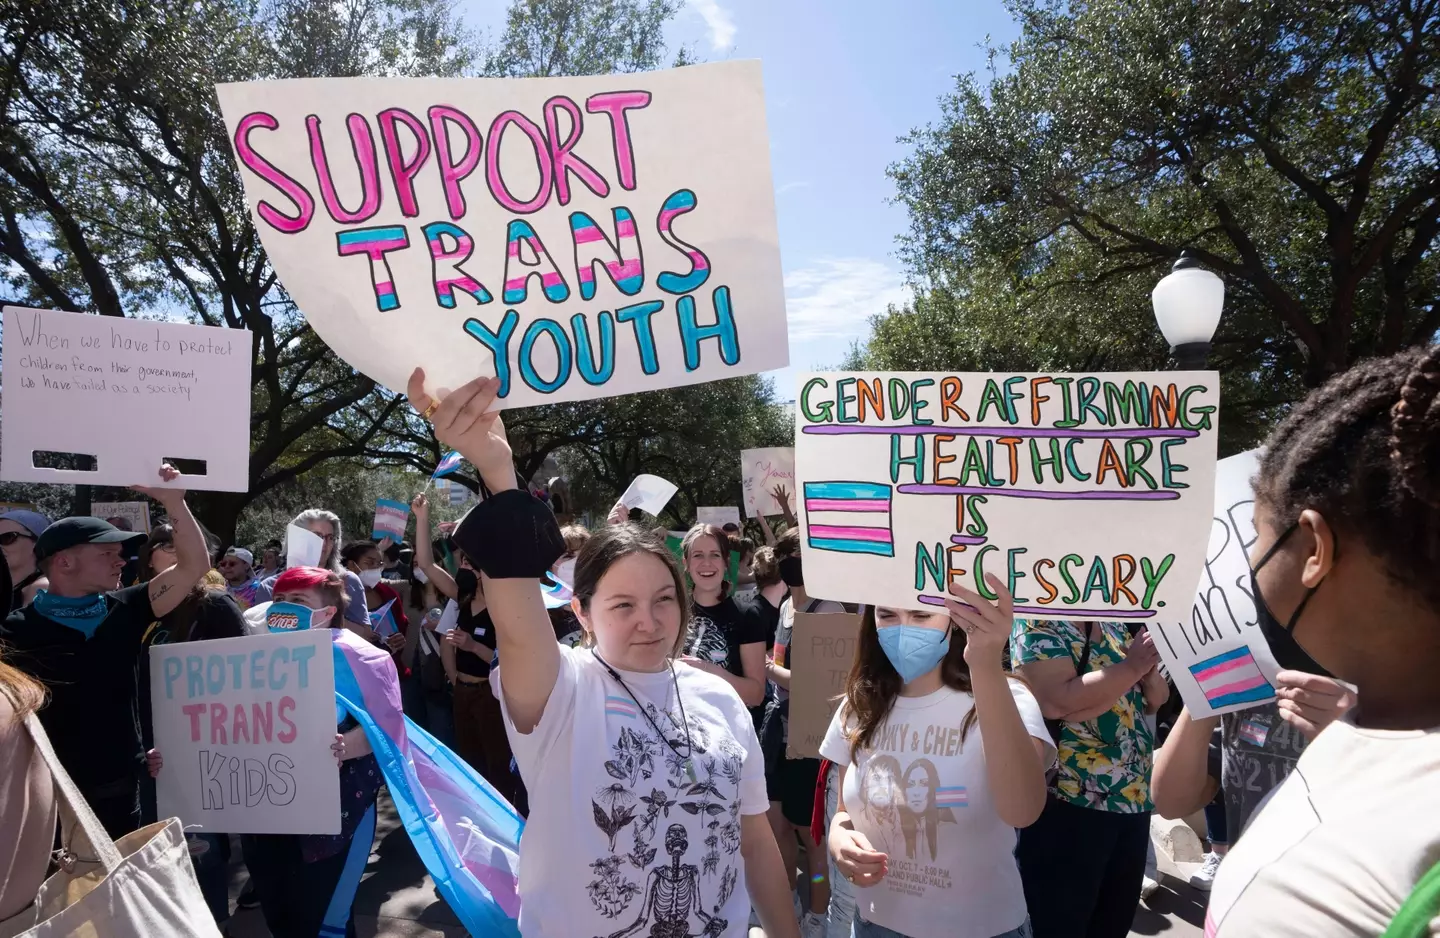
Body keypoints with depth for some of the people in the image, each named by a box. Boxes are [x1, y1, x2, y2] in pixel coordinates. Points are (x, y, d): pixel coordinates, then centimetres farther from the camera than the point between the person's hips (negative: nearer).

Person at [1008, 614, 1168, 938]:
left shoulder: (1115, 625, 11)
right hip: (1066, 807, -8)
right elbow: (1058, 702, -27)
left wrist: (1150, 668, -8)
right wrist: (1132, 666, -20)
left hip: (1133, 802, 8)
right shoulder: (1038, 624, -12)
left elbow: (1156, 701, 13)